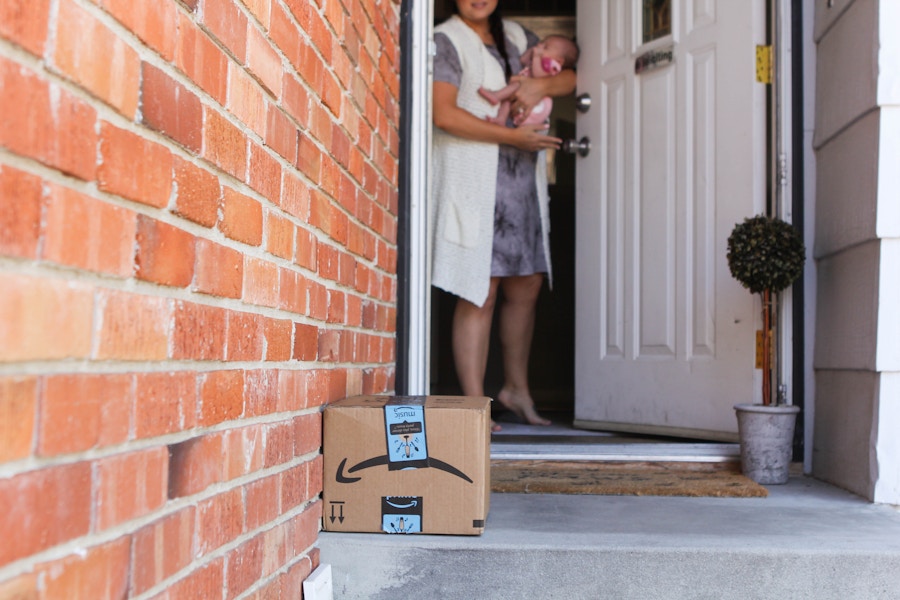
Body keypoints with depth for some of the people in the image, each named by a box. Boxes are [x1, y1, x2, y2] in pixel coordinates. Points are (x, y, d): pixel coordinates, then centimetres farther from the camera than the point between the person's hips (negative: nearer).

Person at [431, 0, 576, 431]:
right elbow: (444, 115, -14)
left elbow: (572, 76, 17)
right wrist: (514, 136, -16)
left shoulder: (518, 37, 18)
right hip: (473, 180, -6)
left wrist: (541, 85, -6)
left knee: (526, 288, 9)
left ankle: (516, 388, 25)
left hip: (522, 180, 7)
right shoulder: (446, 40, -1)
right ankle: (474, 404, 0)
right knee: (479, 294, -7)